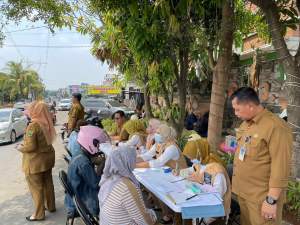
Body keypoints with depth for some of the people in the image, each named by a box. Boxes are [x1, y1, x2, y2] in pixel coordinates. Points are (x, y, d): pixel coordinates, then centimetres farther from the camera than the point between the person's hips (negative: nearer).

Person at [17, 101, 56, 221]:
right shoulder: (46, 123, 1)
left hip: (35, 161, -8)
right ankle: (51, 206, 36)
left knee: (36, 187, 7)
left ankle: (39, 214, 19)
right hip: (47, 157, 8)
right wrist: (25, 143, 15)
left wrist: (21, 148, -3)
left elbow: (30, 147, -23)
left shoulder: (33, 126, -23)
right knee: (47, 183, 21)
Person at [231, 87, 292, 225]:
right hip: (243, 192, 8)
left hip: (261, 198, -8)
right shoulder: (245, 123, 6)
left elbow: (280, 168, -22)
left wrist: (271, 200, -20)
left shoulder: (275, 127, -21)